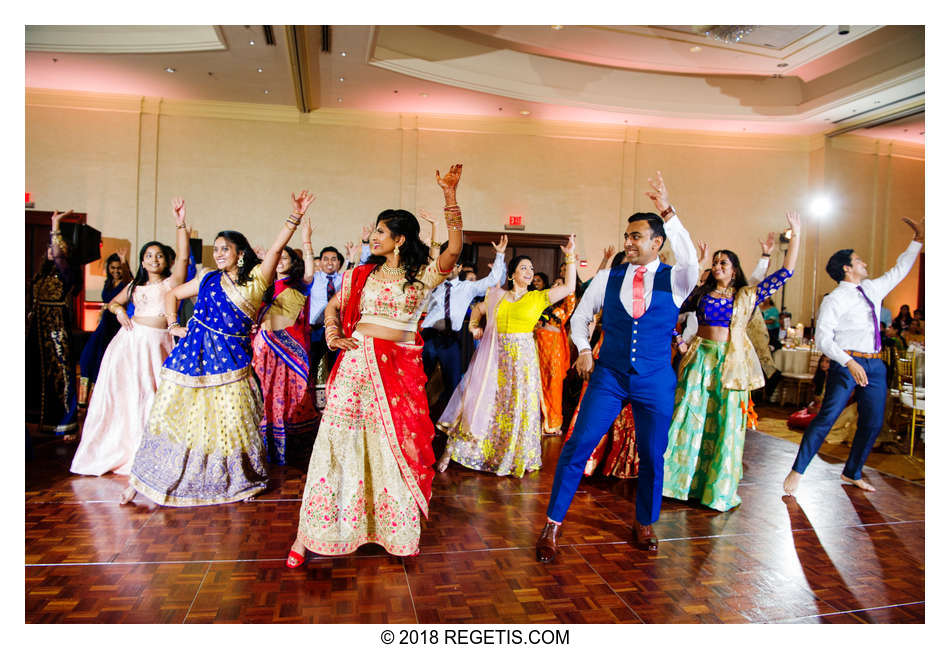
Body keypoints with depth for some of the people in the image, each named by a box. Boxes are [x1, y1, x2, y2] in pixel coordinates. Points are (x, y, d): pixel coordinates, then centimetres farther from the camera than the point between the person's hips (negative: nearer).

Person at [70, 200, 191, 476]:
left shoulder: (172, 282, 4)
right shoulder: (135, 286, 18)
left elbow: (183, 257, -12)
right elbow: (113, 302, 30)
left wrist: (180, 225, -21)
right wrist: (120, 311, 6)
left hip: (159, 343, -4)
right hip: (131, 339, 4)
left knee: (154, 394, -3)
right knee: (124, 391, 3)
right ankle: (119, 446, 16)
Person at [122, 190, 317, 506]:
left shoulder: (256, 279, 1)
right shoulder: (208, 279, 10)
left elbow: (276, 247, -11)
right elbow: (172, 295, 23)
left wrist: (295, 216, -22)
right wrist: (173, 326, 10)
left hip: (230, 358, -2)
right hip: (193, 353, 3)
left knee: (231, 423, 3)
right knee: (173, 415, 6)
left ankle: (238, 482, 21)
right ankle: (140, 479, 17)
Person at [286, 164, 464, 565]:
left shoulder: (422, 276, 2)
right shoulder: (362, 274, 12)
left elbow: (454, 250, -14)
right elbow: (332, 306, 22)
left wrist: (450, 196, -21)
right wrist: (333, 334, 3)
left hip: (400, 367, -2)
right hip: (357, 362, 2)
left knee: (397, 444, 3)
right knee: (340, 440, 0)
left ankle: (397, 530, 19)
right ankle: (311, 531, 9)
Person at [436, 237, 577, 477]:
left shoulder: (538, 298, 4)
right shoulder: (496, 295, 8)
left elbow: (570, 287, -5)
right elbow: (478, 309, 26)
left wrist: (570, 257, -8)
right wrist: (474, 327, 11)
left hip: (522, 358, -1)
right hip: (495, 357, 1)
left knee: (519, 406, 4)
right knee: (481, 402, 3)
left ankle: (520, 458, 19)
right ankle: (451, 449, 12)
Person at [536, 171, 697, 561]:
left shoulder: (674, 280, -2)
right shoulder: (608, 278, 4)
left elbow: (691, 261, -26)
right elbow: (580, 316, 15)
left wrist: (667, 211, -31)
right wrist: (583, 350, -2)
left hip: (655, 381, 0)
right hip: (609, 376, 1)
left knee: (652, 456, 9)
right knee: (578, 445, -8)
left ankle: (644, 524, 34)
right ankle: (553, 525, 5)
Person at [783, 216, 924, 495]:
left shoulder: (872, 289, 13)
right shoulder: (834, 300, -8)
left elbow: (899, 272, 29)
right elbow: (822, 338, -15)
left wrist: (918, 240, 27)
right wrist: (849, 362, -24)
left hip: (874, 364, 7)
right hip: (846, 364, -7)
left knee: (873, 423, 9)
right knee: (826, 418, -12)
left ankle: (852, 474, 24)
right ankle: (796, 472, -6)